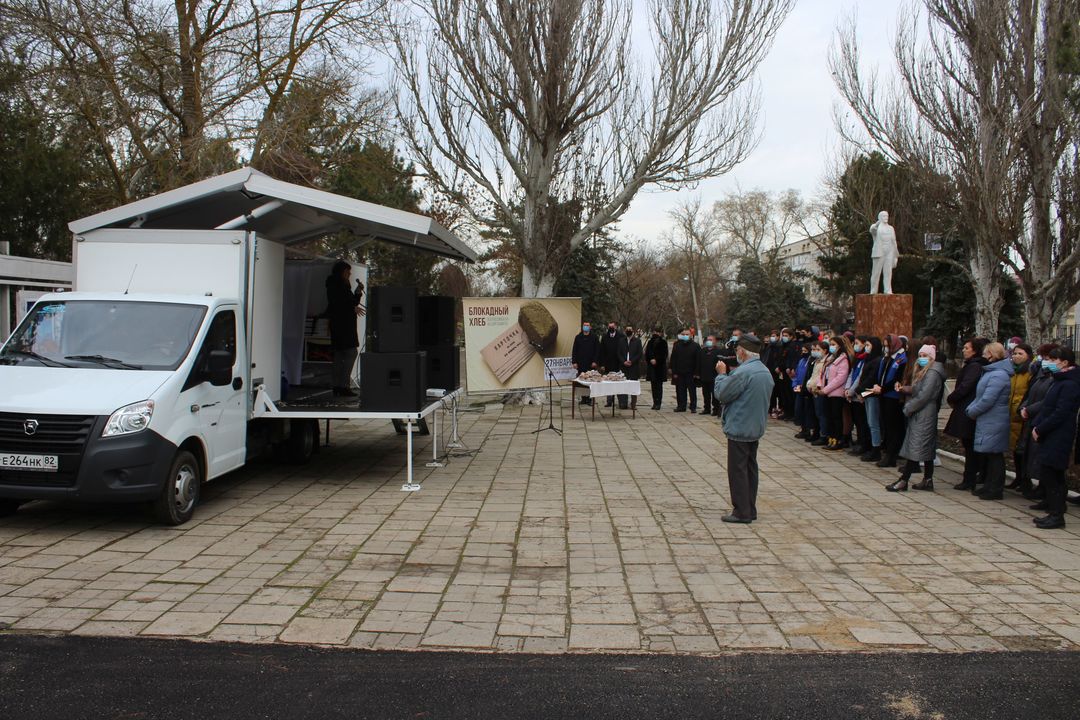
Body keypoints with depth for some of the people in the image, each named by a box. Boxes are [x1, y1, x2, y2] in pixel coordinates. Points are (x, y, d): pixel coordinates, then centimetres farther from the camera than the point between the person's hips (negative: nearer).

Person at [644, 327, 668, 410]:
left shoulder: (663, 342, -2)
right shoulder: (650, 342, 10)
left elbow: (664, 354, -7)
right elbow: (647, 354, 8)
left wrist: (656, 360, -15)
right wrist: (651, 360, -9)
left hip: (660, 366, -4)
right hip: (651, 366, 4)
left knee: (659, 385, -4)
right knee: (654, 385, 6)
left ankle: (658, 403, -3)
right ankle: (655, 403, 10)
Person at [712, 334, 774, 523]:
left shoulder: (743, 372, -22)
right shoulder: (766, 372, 9)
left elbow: (721, 394, -17)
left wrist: (722, 374, -1)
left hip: (739, 428, -9)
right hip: (757, 428, 9)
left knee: (738, 470, -1)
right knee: (750, 468, 15)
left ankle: (741, 512, 3)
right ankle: (750, 510, 22)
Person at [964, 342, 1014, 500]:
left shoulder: (998, 375, -19)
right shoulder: (991, 372, 16)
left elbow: (987, 400, -22)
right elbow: (980, 397, 17)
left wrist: (972, 411, -9)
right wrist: (970, 408, 2)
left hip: (993, 423, -10)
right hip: (986, 422, 10)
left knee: (993, 455, -2)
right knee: (983, 455, 16)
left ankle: (994, 490, 5)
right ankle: (988, 487, 25)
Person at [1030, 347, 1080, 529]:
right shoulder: (1060, 382, 16)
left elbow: (1060, 414, -21)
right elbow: (1048, 408, 18)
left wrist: (1039, 429, -15)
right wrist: (1037, 427, 6)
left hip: (1058, 438, -10)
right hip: (1051, 437, 10)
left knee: (1050, 475, -7)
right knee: (1054, 476, 13)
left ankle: (1056, 515, -2)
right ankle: (1054, 513, 20)